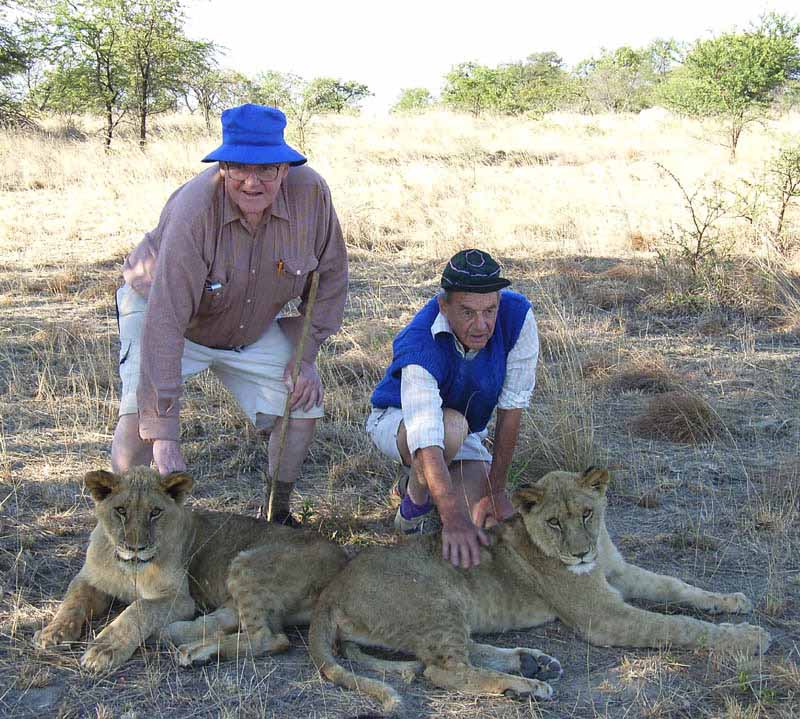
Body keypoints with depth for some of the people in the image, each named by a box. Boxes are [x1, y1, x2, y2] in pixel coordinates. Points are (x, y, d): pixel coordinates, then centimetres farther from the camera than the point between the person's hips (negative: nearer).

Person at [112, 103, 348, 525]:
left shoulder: (310, 193, -25)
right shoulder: (193, 211, -38)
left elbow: (330, 275, -6)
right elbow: (165, 322, -41)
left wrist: (307, 354, -10)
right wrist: (163, 433, -42)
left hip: (254, 328, 4)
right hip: (159, 307, -4)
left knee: (304, 404, -6)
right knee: (141, 413, -24)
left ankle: (277, 517, 14)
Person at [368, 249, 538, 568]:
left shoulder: (518, 316, -26)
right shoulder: (420, 344, -38)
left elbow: (511, 408, -19)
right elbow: (427, 441, -49)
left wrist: (496, 491, -17)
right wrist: (453, 517, -60)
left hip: (465, 436, 4)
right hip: (396, 420, -4)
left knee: (489, 526, -15)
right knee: (452, 427, -39)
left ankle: (416, 482, 17)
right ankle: (413, 507, -8)